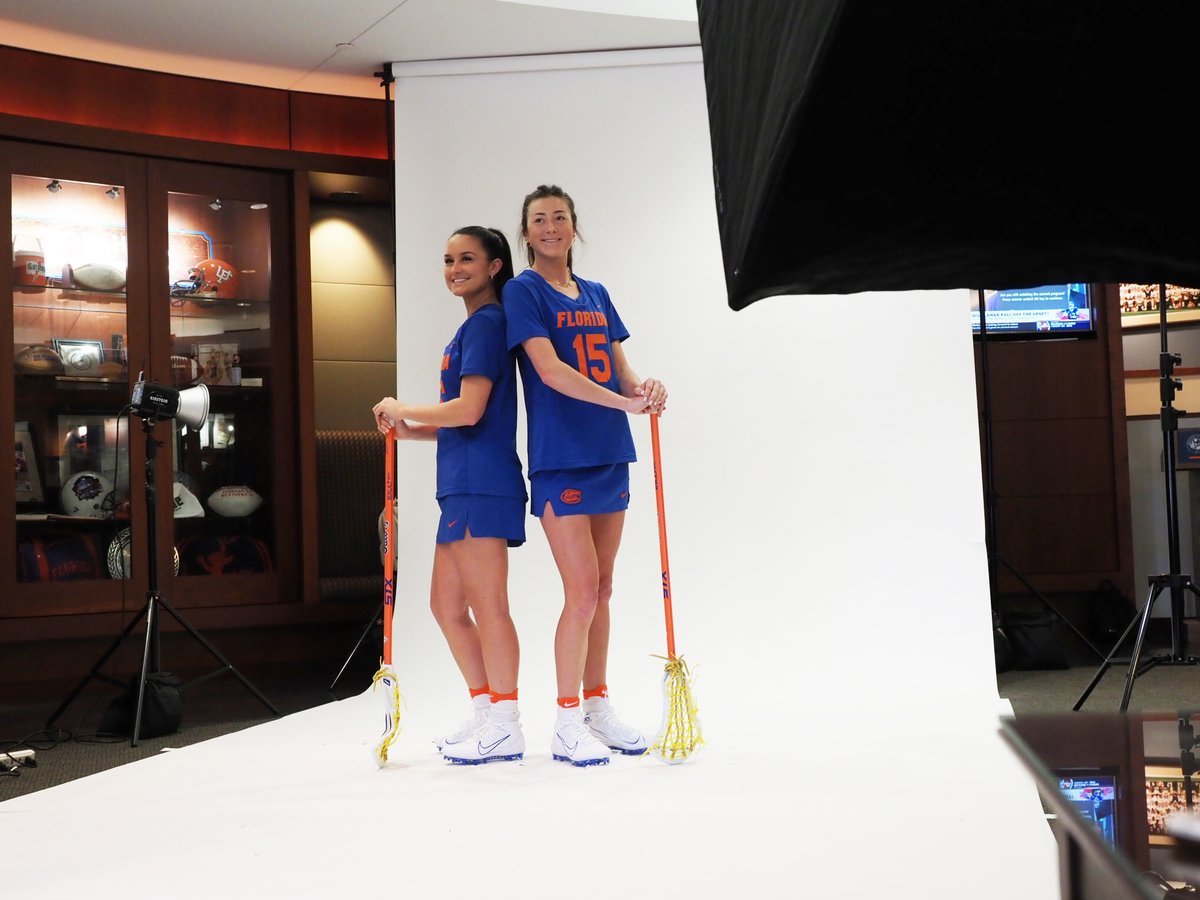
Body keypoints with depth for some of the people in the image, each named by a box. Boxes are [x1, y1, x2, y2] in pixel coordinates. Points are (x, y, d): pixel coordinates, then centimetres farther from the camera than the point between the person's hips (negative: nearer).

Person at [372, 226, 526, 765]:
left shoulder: (486, 323, -10)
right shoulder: (471, 328, 20)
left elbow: (469, 411, -18)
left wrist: (403, 410, -6)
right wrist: (408, 431, 10)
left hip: (483, 483, -10)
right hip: (463, 484, 10)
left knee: (487, 606, -5)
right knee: (446, 604, 14)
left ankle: (504, 730, 3)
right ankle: (487, 715, 22)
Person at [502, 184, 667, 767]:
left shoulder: (596, 295, 15)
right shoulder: (522, 291, -4)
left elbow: (620, 369, 12)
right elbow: (550, 370, -17)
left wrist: (643, 387, -12)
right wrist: (623, 401, -24)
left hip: (609, 456, 6)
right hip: (559, 458, -6)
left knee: (600, 590, 10)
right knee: (582, 591, -9)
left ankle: (597, 709, 20)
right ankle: (567, 725, 1)